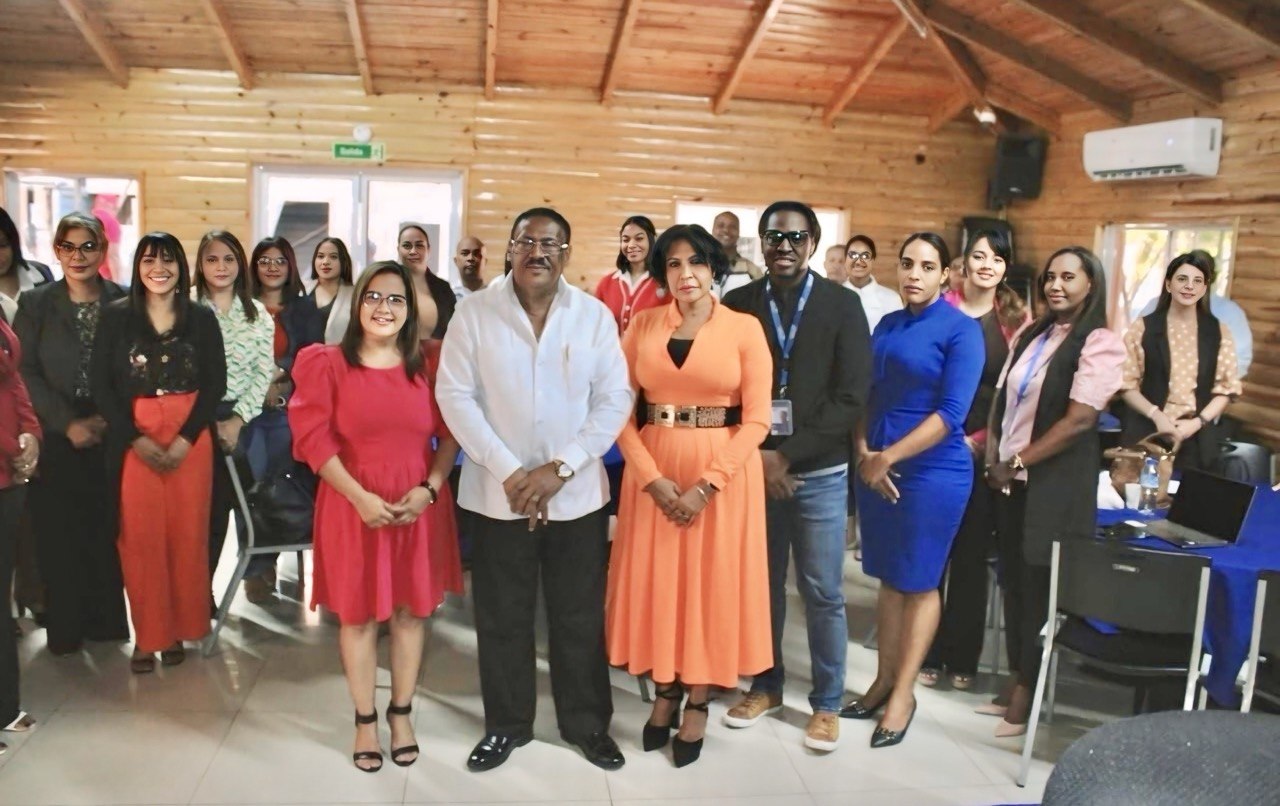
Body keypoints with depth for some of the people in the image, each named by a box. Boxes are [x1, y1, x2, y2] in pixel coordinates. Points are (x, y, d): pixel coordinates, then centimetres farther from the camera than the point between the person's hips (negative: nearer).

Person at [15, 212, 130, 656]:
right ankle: (65, 627, 14)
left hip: (111, 437, 0)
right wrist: (67, 422, -10)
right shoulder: (36, 303, 5)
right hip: (57, 439, 0)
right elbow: (25, 373, 0)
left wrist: (108, 418, -9)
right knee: (59, 534, 2)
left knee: (108, 530, 2)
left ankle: (107, 621, 15)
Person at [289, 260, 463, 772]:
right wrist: (359, 496, -16)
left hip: (419, 505, 2)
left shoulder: (429, 364, 3)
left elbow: (451, 434, 2)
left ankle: (401, 713, 28)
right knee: (357, 614, 8)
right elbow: (314, 439, -8)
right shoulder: (328, 363, -2)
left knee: (411, 610, 10)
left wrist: (429, 489, -12)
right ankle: (364, 719, 25)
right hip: (354, 504, -1)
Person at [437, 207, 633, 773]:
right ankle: (505, 725, 30)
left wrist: (559, 468, -13)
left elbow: (615, 400, -3)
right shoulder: (475, 312, -2)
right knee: (501, 618, 11)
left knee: (580, 618, 11)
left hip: (577, 494, 1)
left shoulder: (595, 315, 0)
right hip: (496, 493, 0)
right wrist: (509, 471, -14)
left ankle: (588, 724, 30)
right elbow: (456, 396, -7)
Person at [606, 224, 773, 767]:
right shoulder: (642, 325, 4)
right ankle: (665, 691, 28)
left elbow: (756, 419, -7)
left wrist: (707, 485, -15)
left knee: (711, 582, 6)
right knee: (656, 581, 9)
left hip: (724, 472, -2)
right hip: (652, 470, 2)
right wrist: (652, 477, -12)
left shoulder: (745, 328, -3)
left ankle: (698, 702, 23)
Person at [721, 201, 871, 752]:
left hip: (818, 473, -1)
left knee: (822, 593, 6)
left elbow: (849, 397, -7)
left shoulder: (843, 305, -1)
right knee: (762, 584, 12)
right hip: (753, 468, 2)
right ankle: (766, 684, 31)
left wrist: (787, 455, -12)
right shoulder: (738, 304, 3)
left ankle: (826, 702, 23)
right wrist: (755, 456, -10)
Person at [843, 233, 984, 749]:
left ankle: (903, 692, 19)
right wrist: (864, 451, -6)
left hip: (932, 471, -5)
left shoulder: (961, 330, -8)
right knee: (889, 579, 13)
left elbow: (951, 413, -15)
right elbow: (868, 394, 10)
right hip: (876, 466, 5)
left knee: (919, 583, 7)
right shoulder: (887, 325, 9)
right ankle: (883, 680, 25)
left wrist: (888, 457, -16)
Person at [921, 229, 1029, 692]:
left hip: (985, 450, 1)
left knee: (973, 553, 8)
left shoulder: (1016, 318, 4)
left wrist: (981, 439, -7)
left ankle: (962, 657, 20)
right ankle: (927, 653, 15)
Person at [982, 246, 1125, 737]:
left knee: (1039, 588, 3)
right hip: (1010, 481, 6)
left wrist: (1017, 462, -13)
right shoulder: (1029, 336, 12)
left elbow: (1079, 419, -17)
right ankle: (1015, 683, 25)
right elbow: (1002, 400, 12)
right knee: (1013, 581, 12)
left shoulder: (1100, 344, -9)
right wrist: (993, 458, -1)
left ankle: (1027, 696, 17)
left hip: (1055, 486, -6)